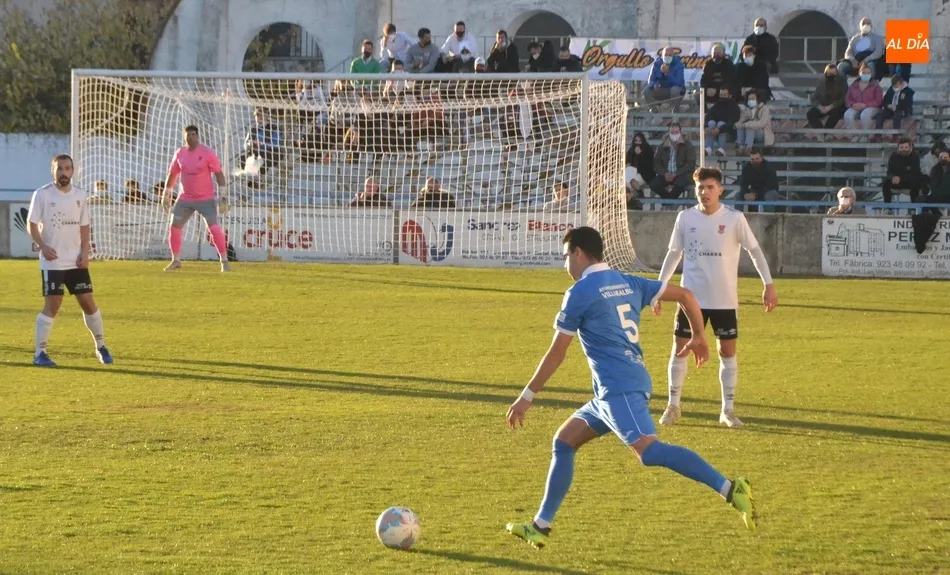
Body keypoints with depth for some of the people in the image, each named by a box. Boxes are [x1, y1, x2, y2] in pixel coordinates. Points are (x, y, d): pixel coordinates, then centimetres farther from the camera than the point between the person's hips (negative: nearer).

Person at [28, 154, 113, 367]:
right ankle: (39, 353, -3)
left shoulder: (80, 195, 6)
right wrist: (42, 246, -22)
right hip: (52, 261, -4)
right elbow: (32, 225, -6)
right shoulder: (42, 194, -7)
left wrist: (85, 252, -2)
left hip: (76, 261, 4)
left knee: (88, 302, 6)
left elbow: (84, 226, 12)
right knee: (52, 305, -10)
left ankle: (101, 346, 22)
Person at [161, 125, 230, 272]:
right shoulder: (180, 153, 4)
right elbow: (172, 174, 15)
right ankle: (176, 261, 18)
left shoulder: (207, 153, -10)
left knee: (214, 227, -16)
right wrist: (166, 195, 15)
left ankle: (224, 261, -10)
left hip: (206, 199, -5)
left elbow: (219, 173, -9)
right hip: (185, 198, 5)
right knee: (173, 227, 3)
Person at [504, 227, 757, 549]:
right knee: (563, 442, 16)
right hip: (615, 391, 10)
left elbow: (556, 354, -2)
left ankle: (729, 489, -36)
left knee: (649, 451, -24)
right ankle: (540, 526, 17)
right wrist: (698, 338, 28)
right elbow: (684, 295, 15)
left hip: (618, 388, -10)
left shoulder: (579, 293, -4)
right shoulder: (628, 284, 17)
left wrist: (527, 397, 5)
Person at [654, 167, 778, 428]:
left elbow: (755, 250, 0)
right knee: (680, 347, 0)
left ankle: (728, 410, 10)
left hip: (724, 299, -1)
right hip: (691, 296, 1)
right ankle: (673, 406, 12)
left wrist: (769, 285, -5)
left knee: (727, 350, 2)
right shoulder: (685, 218, 1)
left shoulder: (734, 219, -6)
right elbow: (673, 254, 10)